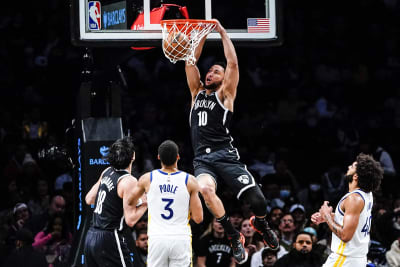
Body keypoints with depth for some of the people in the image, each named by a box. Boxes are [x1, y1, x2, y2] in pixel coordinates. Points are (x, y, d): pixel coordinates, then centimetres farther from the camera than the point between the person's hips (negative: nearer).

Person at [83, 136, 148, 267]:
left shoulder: (107, 172, 9)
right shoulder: (129, 181, -13)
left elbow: (89, 200, 20)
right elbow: (130, 220, -15)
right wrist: (145, 203, -3)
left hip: (91, 236, 8)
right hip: (109, 240, -8)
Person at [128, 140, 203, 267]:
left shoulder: (147, 179, -1)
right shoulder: (190, 181, -4)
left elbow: (130, 201, 18)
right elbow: (198, 218, -5)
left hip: (157, 239, 1)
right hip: (181, 239, -1)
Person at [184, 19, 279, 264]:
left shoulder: (225, 94, 8)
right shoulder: (197, 93, 20)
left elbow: (233, 63, -3)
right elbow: (190, 62, 17)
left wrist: (222, 32, 1)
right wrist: (203, 36, 12)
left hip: (225, 156, -3)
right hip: (202, 158, 3)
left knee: (257, 200, -13)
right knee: (205, 189, -32)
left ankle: (261, 224, 27)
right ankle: (234, 237, -16)